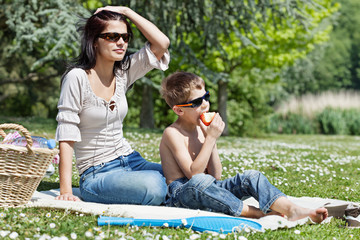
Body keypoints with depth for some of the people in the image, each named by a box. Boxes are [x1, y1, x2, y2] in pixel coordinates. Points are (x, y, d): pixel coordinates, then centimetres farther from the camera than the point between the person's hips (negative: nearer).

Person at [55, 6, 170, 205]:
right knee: (153, 187, -33)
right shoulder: (78, 78, -12)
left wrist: (126, 12, -2)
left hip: (131, 161, 5)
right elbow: (66, 136, -15)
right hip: (97, 174, -5)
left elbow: (161, 43, -2)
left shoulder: (122, 73, 6)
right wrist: (66, 192, -21)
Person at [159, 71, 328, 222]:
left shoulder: (201, 129, 11)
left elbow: (216, 176, 4)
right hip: (180, 192, -7)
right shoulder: (172, 133, -10)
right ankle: (257, 213, -30)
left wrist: (211, 141, -7)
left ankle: (292, 210, -33)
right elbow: (193, 174, -23)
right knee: (200, 181, -39)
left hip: (207, 191, 7)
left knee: (251, 176, -10)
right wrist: (211, 138, -20)